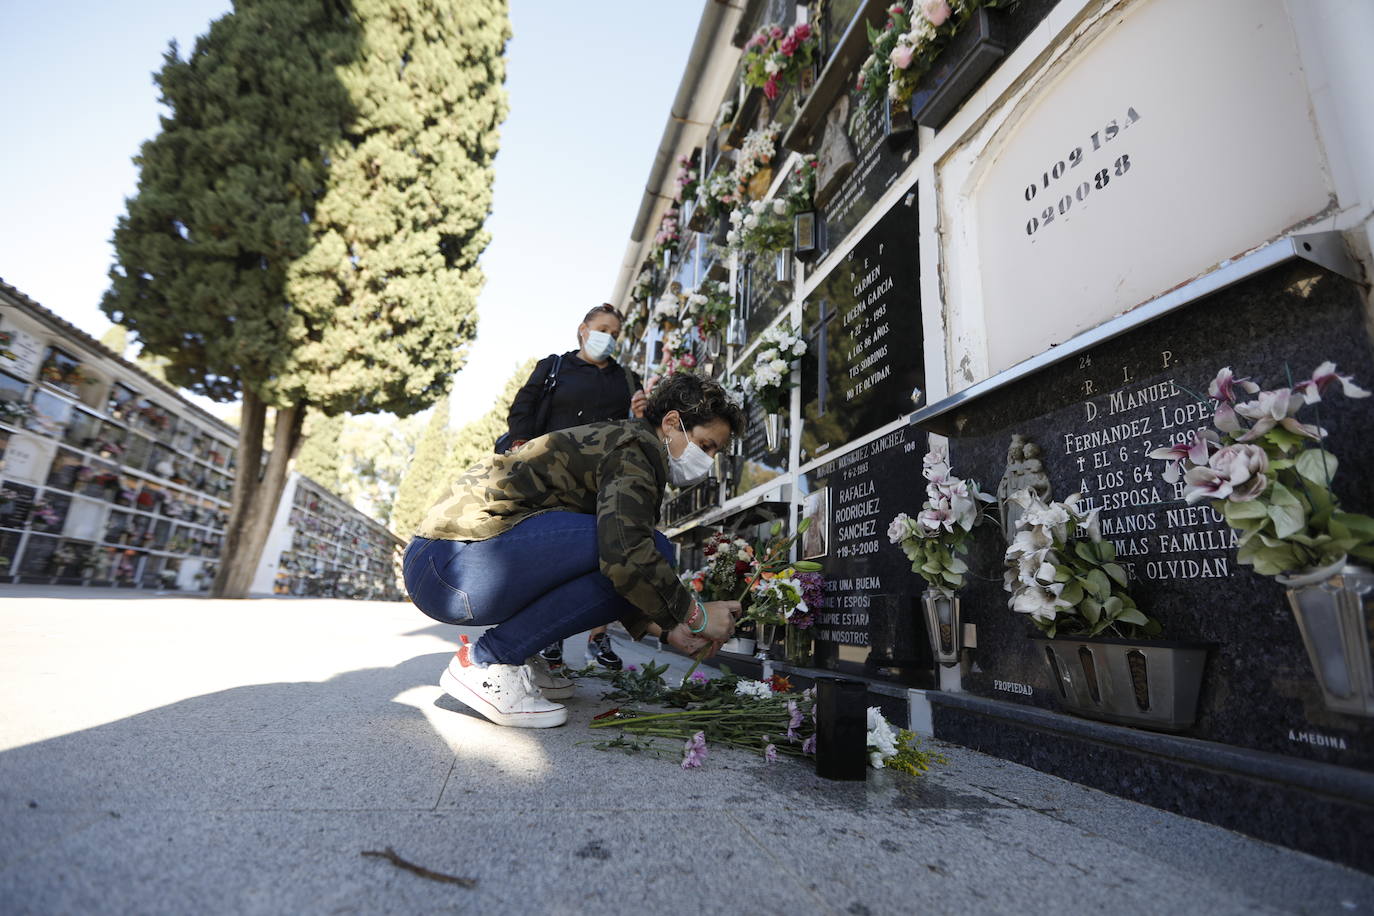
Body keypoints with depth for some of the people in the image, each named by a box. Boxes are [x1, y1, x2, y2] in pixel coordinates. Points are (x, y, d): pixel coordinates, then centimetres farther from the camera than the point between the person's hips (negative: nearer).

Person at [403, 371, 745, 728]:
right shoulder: (635, 448, -9)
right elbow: (625, 556, -26)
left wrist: (664, 628, 15)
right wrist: (696, 615, -10)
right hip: (447, 568, -10)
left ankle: (516, 658, 12)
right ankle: (486, 662, -11)